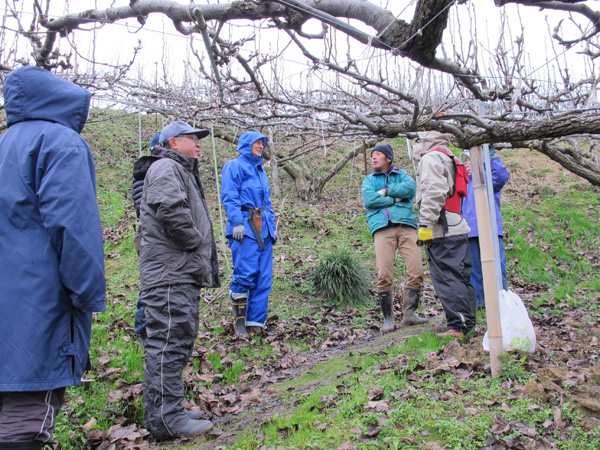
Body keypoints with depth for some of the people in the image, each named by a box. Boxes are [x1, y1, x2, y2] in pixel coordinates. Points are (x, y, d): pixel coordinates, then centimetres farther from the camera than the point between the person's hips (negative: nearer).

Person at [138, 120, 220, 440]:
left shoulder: (182, 171, 28)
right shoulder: (166, 168, -8)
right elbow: (170, 210, -25)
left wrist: (204, 260, 16)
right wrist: (196, 242, -12)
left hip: (183, 272, 11)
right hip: (169, 272, -11)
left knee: (179, 339, 15)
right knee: (169, 341, -9)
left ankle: (161, 412, 25)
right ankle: (166, 419, -4)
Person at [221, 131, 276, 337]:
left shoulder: (261, 171, 26)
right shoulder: (234, 166, 3)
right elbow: (229, 197, -8)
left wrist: (272, 226, 19)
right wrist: (236, 222, -18)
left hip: (263, 228, 8)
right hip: (245, 227, -7)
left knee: (264, 276, 3)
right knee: (245, 272, -13)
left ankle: (256, 321, 9)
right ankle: (239, 318, 2)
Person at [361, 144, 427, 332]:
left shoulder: (402, 174, 22)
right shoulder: (369, 180, 22)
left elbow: (411, 188, -1)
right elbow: (368, 200, 1)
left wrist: (386, 191, 0)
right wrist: (396, 198, 0)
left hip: (406, 225, 1)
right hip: (382, 228, 0)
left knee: (416, 271, -11)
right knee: (384, 275, -11)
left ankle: (409, 312, 3)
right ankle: (388, 318, 0)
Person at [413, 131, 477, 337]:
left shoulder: (431, 157, -2)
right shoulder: (450, 160, 26)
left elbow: (433, 192, -17)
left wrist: (425, 224, -19)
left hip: (442, 230, -10)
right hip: (458, 227, 10)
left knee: (447, 278, -10)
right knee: (462, 277, 11)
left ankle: (458, 326, -10)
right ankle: (468, 323, 16)